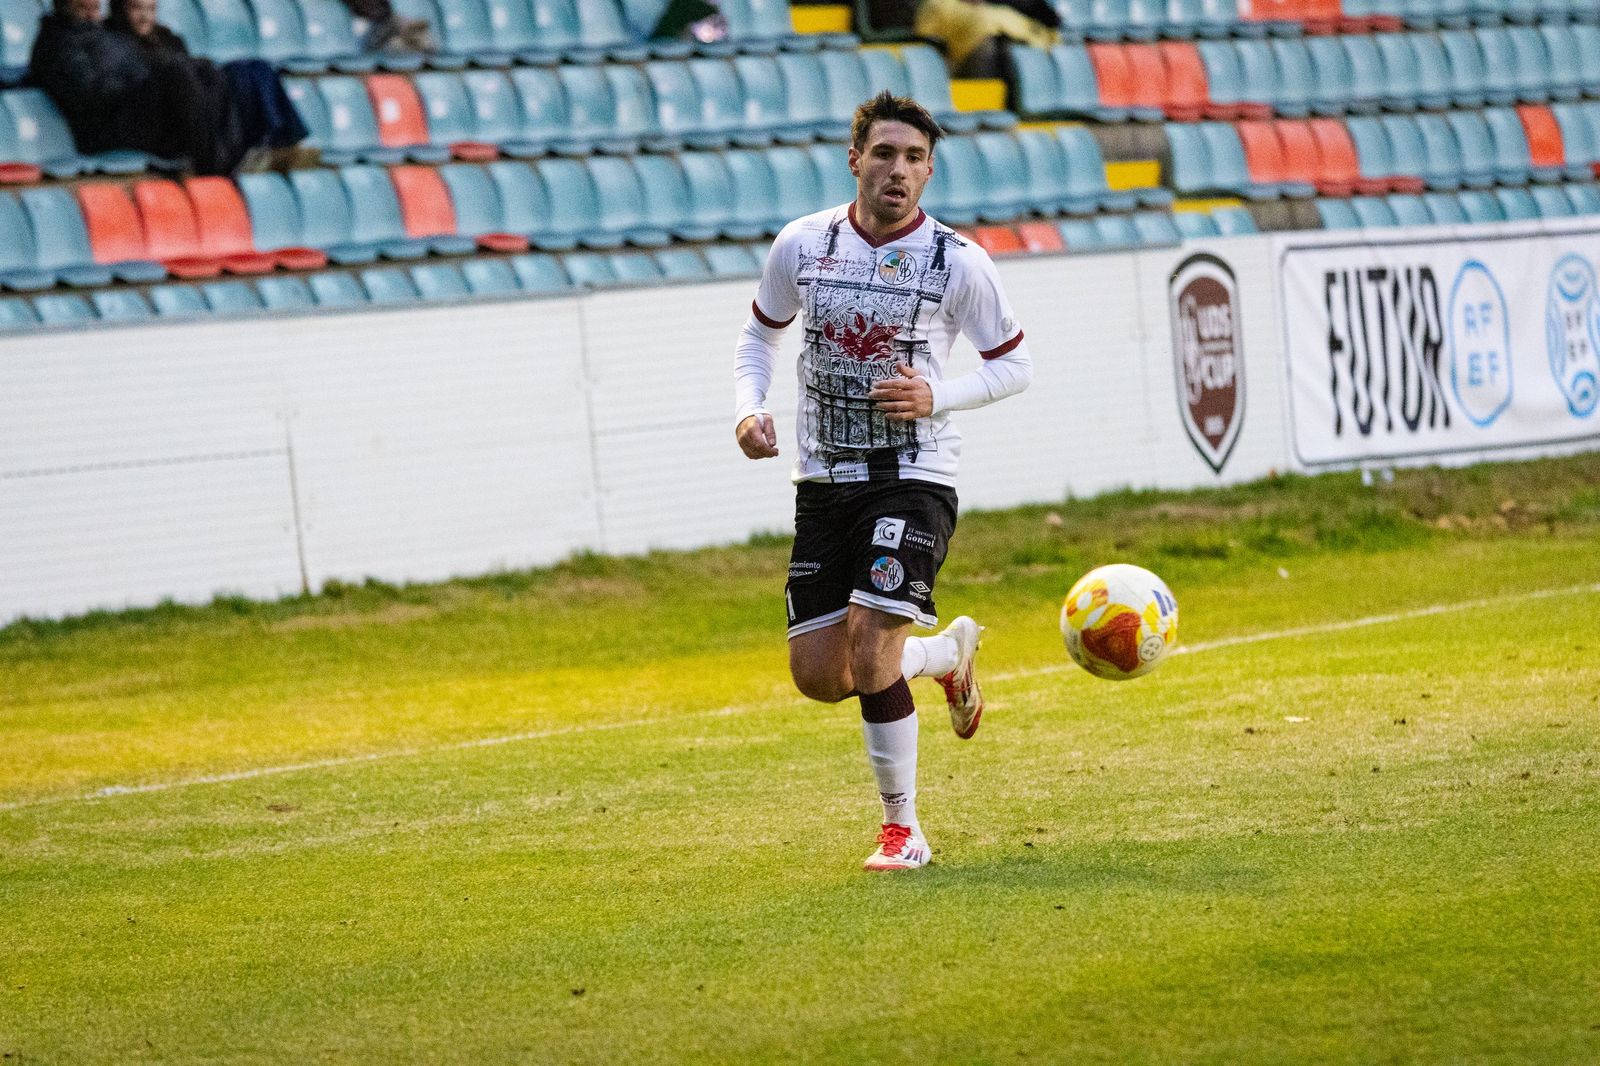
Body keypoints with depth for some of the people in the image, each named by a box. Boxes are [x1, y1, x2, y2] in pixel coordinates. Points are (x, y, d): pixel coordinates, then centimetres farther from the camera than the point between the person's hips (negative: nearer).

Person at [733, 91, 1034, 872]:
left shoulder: (958, 262, -7)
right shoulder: (802, 245, 1)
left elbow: (1015, 364, 3)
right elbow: (760, 333, 17)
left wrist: (939, 396, -15)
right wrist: (749, 408, -2)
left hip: (913, 481, -4)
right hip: (823, 483, 4)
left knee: (869, 654, -18)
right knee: (817, 675, 3)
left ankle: (903, 829, 0)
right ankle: (948, 654, 34)